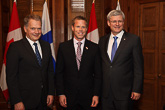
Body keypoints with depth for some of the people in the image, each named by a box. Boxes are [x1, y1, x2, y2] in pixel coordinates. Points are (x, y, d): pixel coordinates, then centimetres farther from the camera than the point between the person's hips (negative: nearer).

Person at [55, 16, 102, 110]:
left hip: (88, 97, 0)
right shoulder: (63, 47, 1)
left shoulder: (94, 48, 0)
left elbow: (98, 74, 1)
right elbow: (59, 73, 2)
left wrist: (96, 95, -4)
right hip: (69, 97, 0)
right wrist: (60, 94, -4)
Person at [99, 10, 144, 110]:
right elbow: (100, 65, 12)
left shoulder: (134, 40, -5)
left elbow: (138, 67, -7)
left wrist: (137, 89, -11)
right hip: (106, 92, 4)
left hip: (124, 92, -3)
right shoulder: (102, 40, 8)